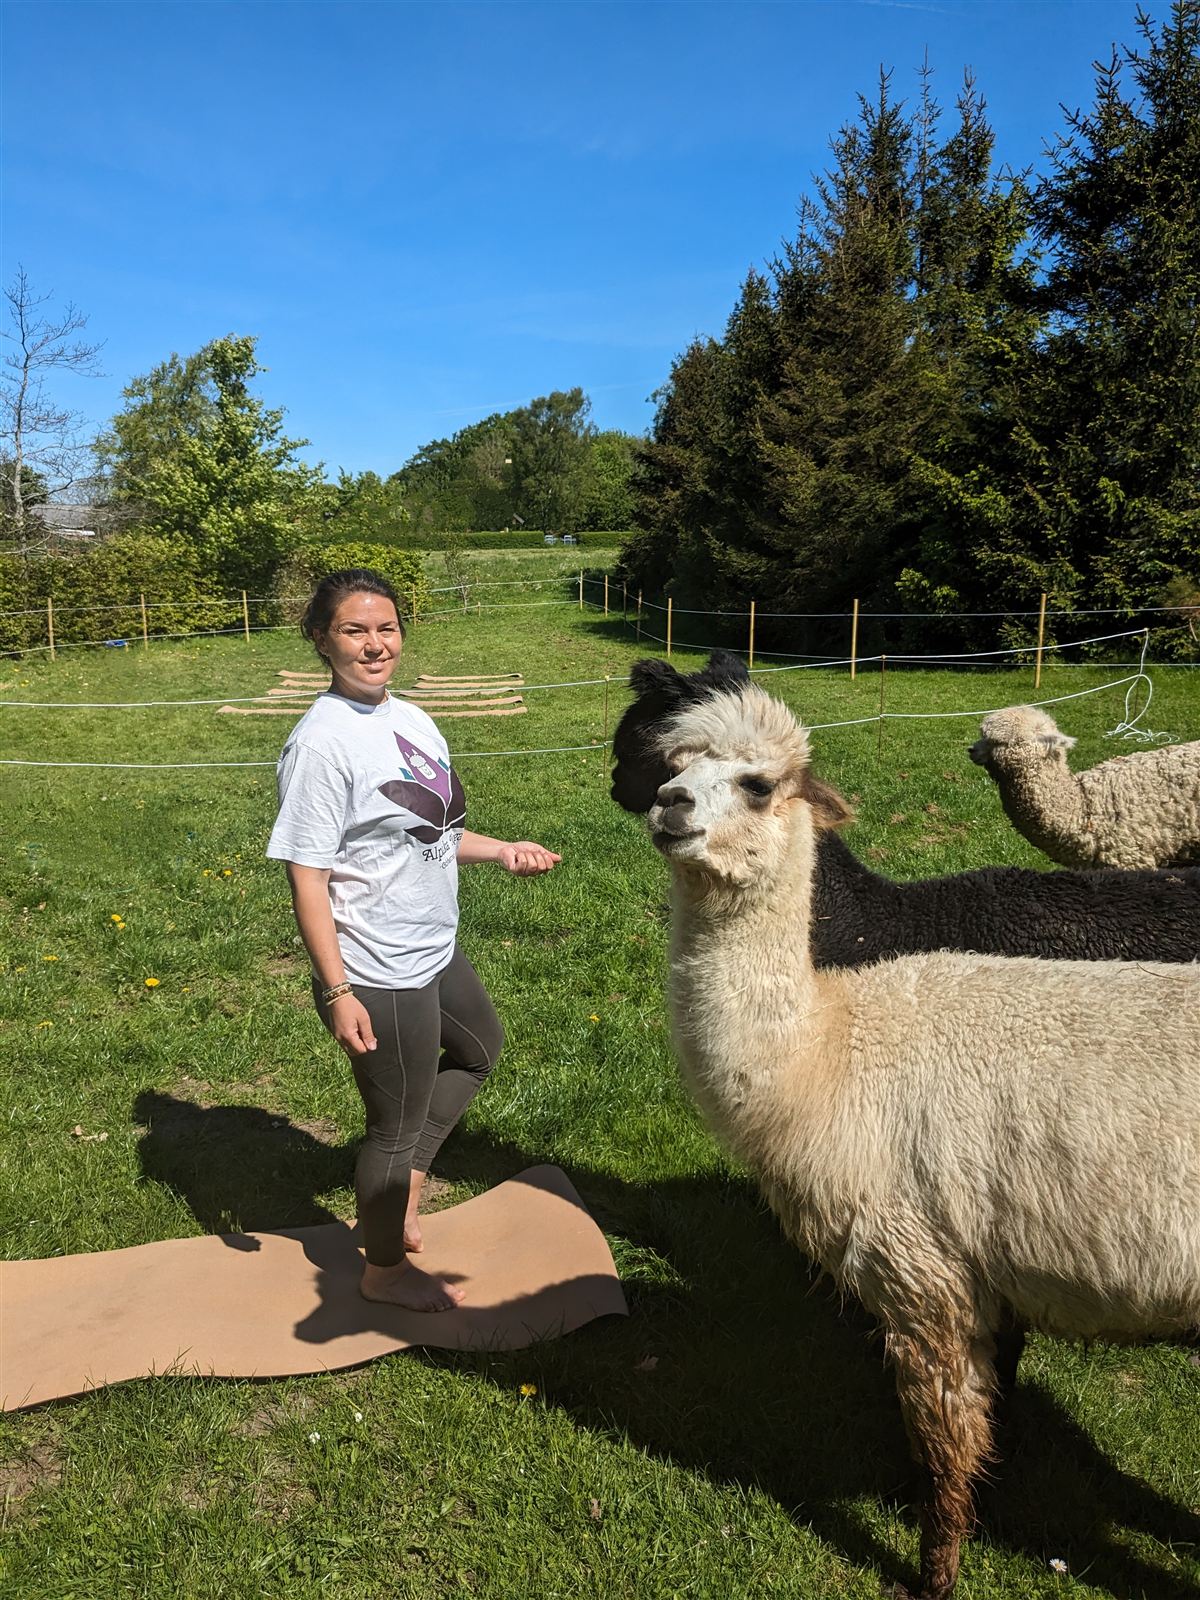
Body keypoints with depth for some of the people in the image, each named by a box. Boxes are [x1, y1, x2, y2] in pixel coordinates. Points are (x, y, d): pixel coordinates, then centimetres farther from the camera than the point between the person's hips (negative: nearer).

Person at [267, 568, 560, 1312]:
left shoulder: (411, 719, 3)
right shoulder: (322, 741, -22)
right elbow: (307, 875, -21)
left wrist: (504, 851, 1)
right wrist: (337, 991, -22)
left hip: (436, 950, 9)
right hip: (380, 976, -9)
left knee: (481, 1047, 30)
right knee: (396, 1122, 11)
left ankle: (406, 1185, 44)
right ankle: (386, 1269, 37)